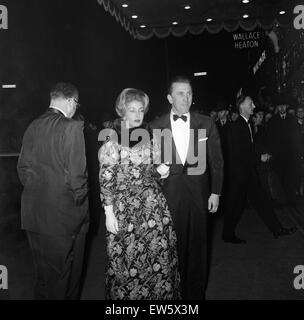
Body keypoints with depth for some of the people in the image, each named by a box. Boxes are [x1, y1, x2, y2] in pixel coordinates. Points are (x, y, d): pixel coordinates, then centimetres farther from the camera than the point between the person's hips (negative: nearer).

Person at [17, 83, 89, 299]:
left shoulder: (33, 127, 2)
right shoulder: (72, 127, -17)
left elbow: (23, 167, 7)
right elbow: (76, 173, -19)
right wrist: (79, 200, -4)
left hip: (34, 211, 6)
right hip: (63, 213, -6)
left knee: (42, 271, 23)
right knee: (65, 271, 12)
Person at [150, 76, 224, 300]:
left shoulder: (207, 124, 1)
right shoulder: (156, 127, 0)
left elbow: (216, 161, 4)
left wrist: (216, 192, 2)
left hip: (198, 194, 1)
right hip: (167, 195, 0)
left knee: (197, 244, 12)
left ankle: (196, 291, 32)